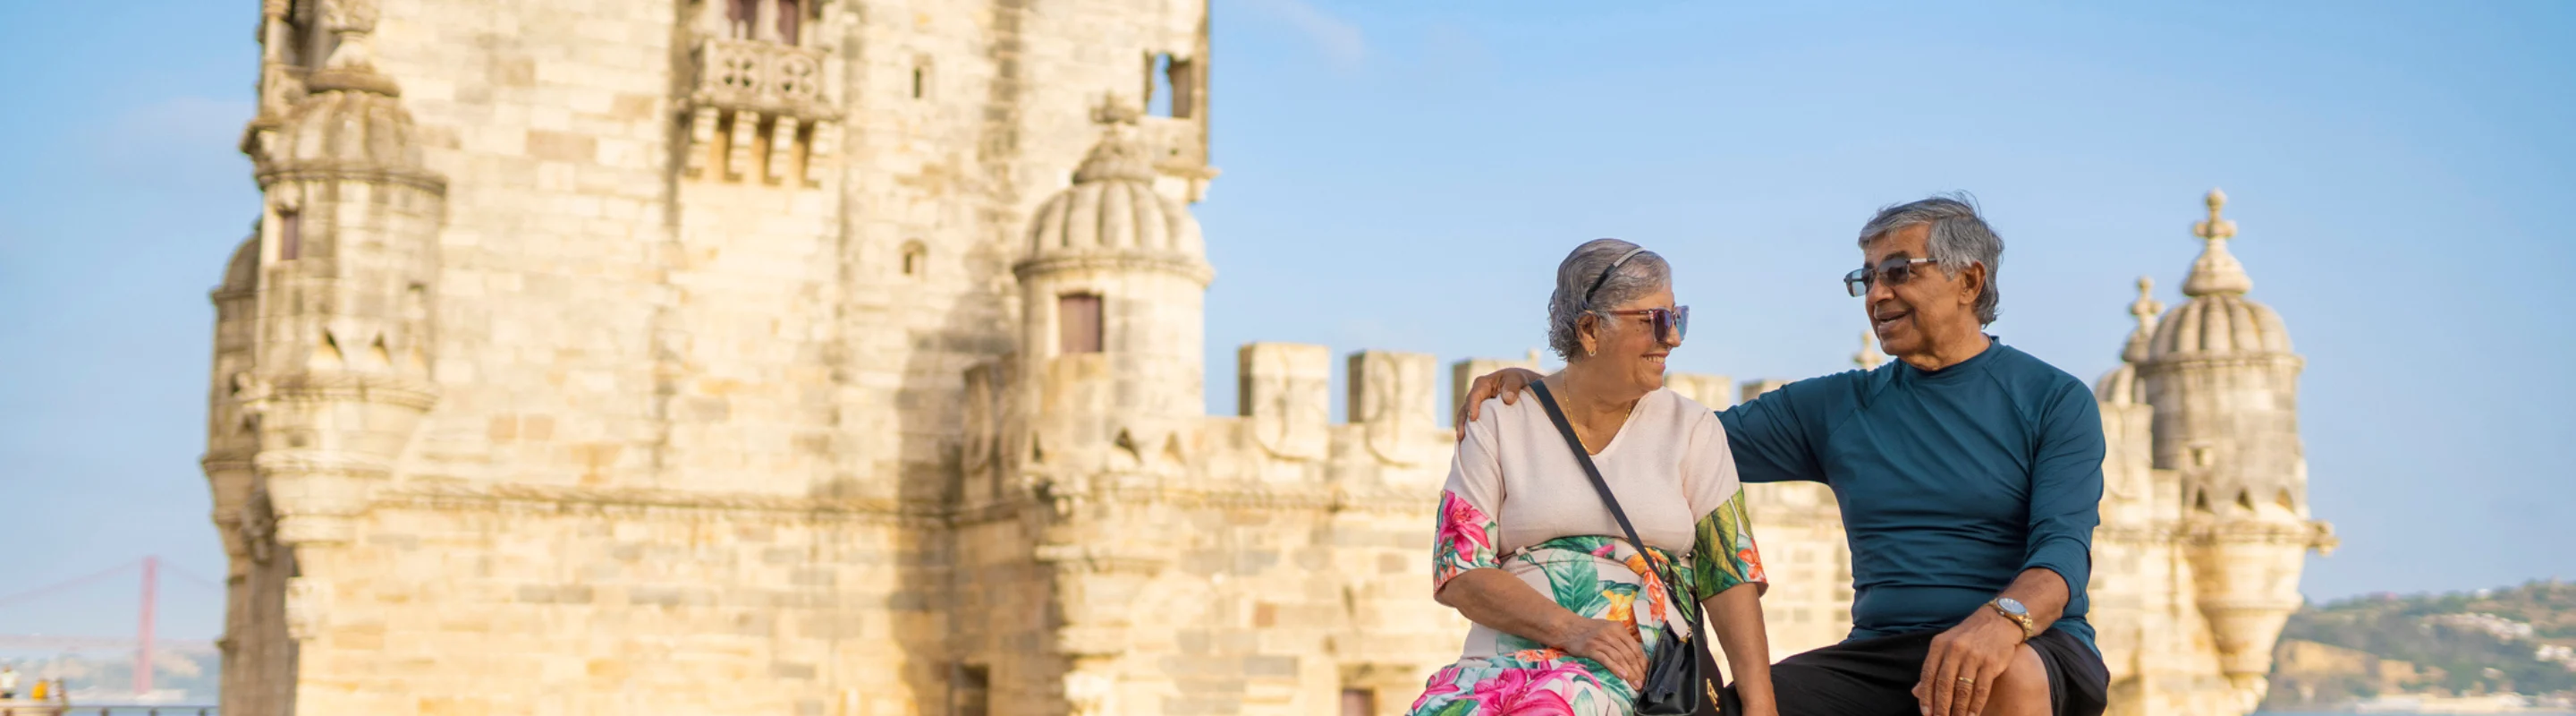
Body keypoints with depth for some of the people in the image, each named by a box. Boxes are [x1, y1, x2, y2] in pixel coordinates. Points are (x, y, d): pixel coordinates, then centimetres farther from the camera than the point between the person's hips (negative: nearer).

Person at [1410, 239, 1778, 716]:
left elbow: (1731, 576, 6)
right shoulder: (1501, 422, 9)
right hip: (1508, 654, 1)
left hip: (1639, 668, -1)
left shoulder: (1691, 428, 13)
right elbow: (1457, 574, 1)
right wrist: (1569, 628, -15)